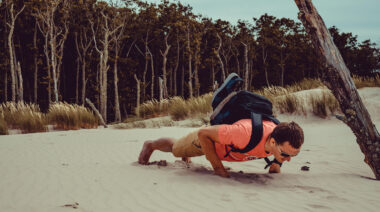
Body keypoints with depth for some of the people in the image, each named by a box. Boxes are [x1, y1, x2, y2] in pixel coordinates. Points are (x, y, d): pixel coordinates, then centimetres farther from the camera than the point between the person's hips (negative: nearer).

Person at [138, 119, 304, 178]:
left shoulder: (283, 139, -32)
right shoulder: (246, 134, -52)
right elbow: (203, 133, -38)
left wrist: (277, 163, -17)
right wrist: (217, 167, -36)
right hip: (209, 138, -5)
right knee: (175, 149, 27)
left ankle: (186, 155, 72)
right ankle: (150, 145, 57)